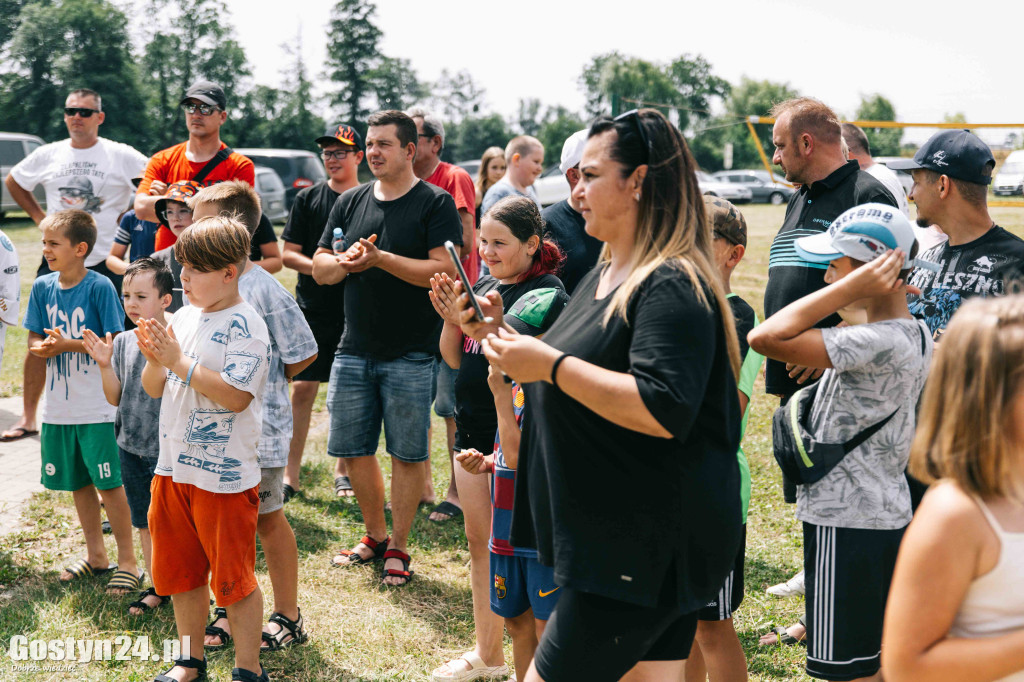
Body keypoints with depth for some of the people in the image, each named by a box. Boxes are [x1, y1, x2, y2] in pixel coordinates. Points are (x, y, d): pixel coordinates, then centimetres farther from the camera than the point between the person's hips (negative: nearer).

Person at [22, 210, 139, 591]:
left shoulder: (99, 287, -12)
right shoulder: (42, 287, 4)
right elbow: (34, 338, 10)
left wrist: (67, 344, -20)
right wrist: (41, 348, -12)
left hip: (95, 407, -6)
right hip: (57, 406, 6)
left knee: (108, 484, -2)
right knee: (78, 483, 15)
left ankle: (128, 561, 10)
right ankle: (95, 556, 29)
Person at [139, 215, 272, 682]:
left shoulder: (244, 325, -13)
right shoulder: (183, 318, 9)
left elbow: (236, 396, -24)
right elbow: (155, 389, 12)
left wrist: (180, 362, -22)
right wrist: (154, 359, -8)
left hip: (225, 476, -8)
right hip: (174, 468, 8)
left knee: (233, 578, 3)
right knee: (178, 572, 17)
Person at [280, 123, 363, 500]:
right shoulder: (308, 198, 5)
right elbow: (288, 254, 2)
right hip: (313, 309, 0)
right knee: (302, 388, -2)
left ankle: (343, 469, 21)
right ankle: (291, 474, 5)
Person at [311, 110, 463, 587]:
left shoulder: (435, 203, -5)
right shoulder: (350, 202, 12)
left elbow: (444, 271, -15)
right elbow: (319, 269, 11)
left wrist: (381, 258, -20)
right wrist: (346, 261, -12)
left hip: (411, 354, -5)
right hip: (354, 350, 5)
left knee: (407, 454, 1)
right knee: (352, 449, 10)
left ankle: (398, 548, 15)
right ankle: (375, 535, 28)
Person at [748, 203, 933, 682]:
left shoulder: (880, 341, -26)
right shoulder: (912, 331, 5)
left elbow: (766, 338, -33)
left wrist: (851, 287, -28)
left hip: (848, 524, -10)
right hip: (885, 515, 10)